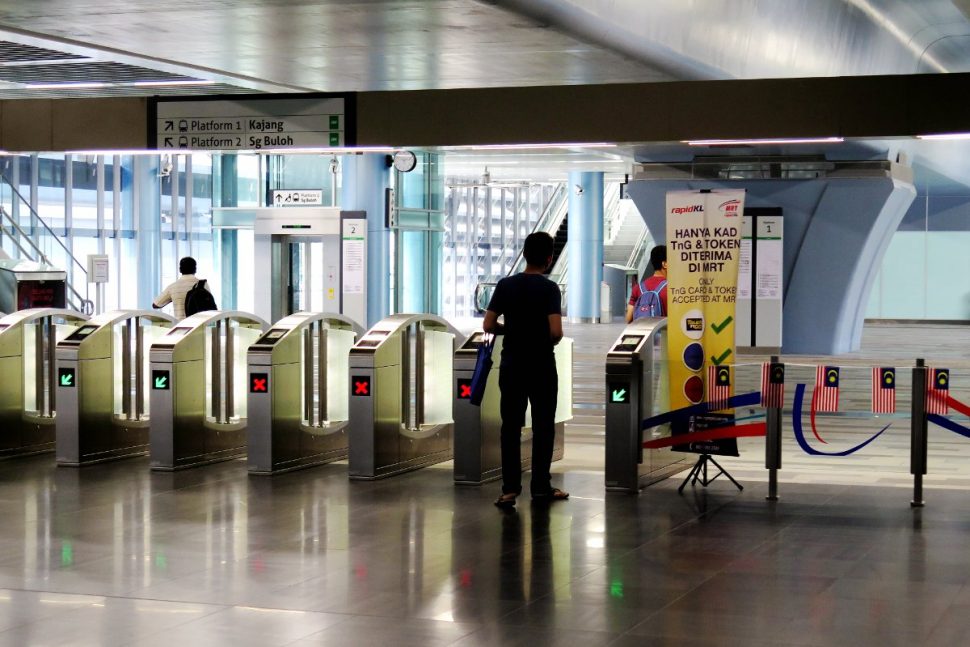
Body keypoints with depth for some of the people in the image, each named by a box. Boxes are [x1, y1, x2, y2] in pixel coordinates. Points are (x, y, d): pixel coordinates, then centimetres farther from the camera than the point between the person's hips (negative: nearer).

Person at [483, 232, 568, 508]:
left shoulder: (505, 285, 0)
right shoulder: (549, 288, -10)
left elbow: (489, 326, -1)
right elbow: (556, 331, -18)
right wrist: (550, 340, 4)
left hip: (511, 365, 3)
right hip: (541, 366, -3)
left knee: (511, 426, 4)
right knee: (543, 426, 8)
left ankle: (509, 488, -2)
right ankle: (541, 486, 14)